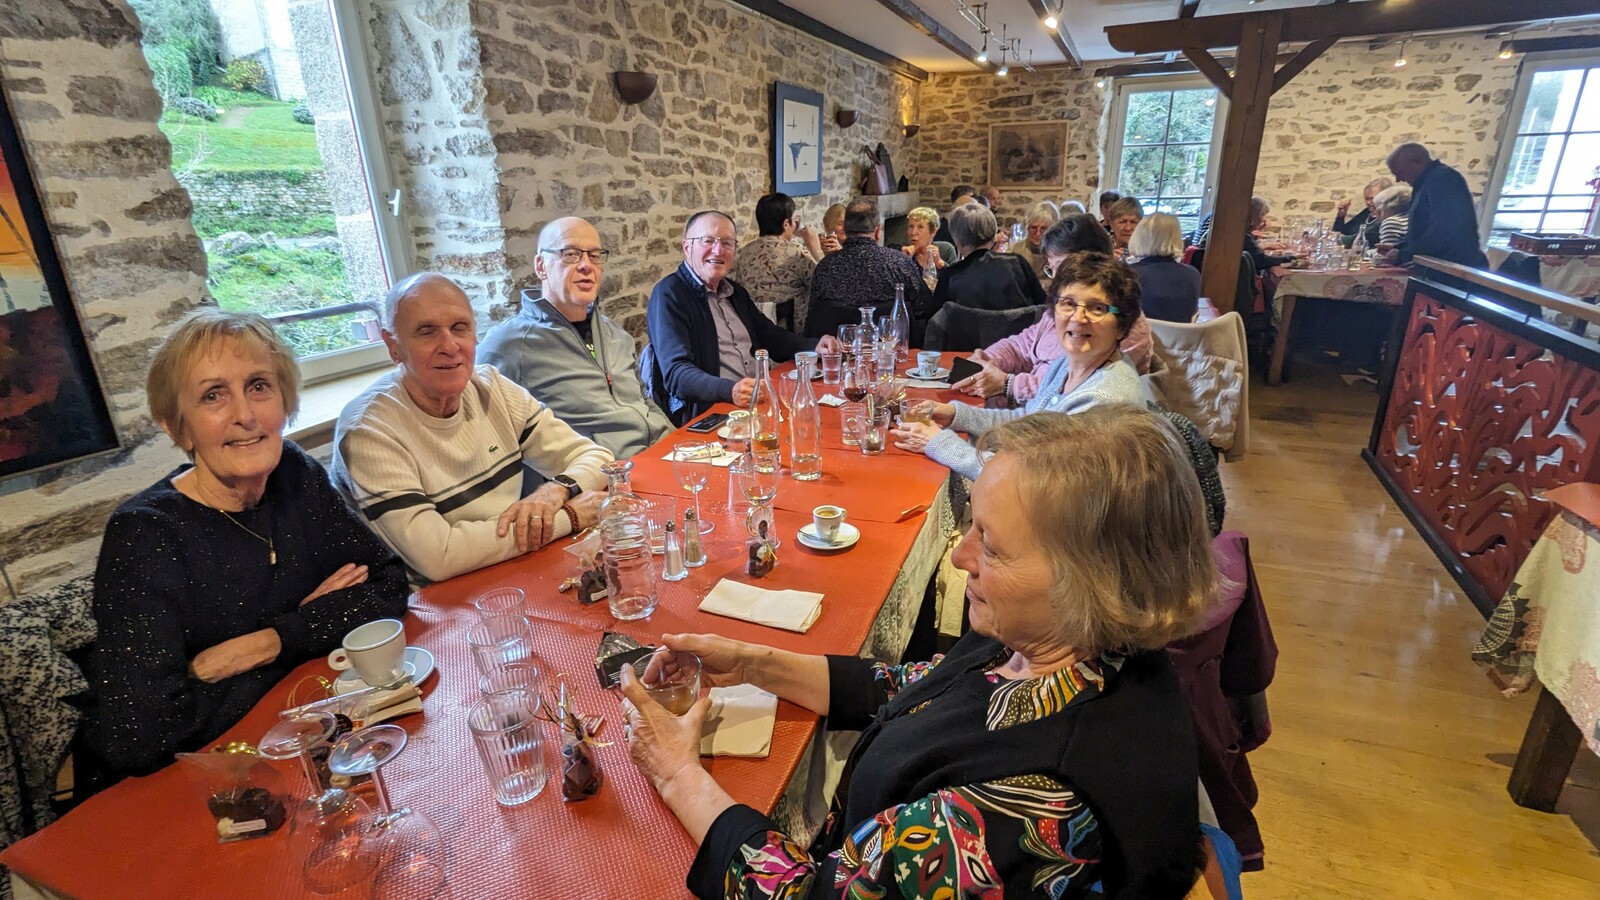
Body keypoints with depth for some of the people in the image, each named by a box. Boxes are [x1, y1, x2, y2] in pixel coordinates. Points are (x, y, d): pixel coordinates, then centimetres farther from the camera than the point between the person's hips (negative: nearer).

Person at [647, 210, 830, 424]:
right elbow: (676, 372, -18)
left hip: (761, 402, 9)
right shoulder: (668, 294, -6)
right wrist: (730, 390, -35)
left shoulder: (735, 292, 18)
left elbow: (770, 337, 28)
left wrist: (815, 346, 8)